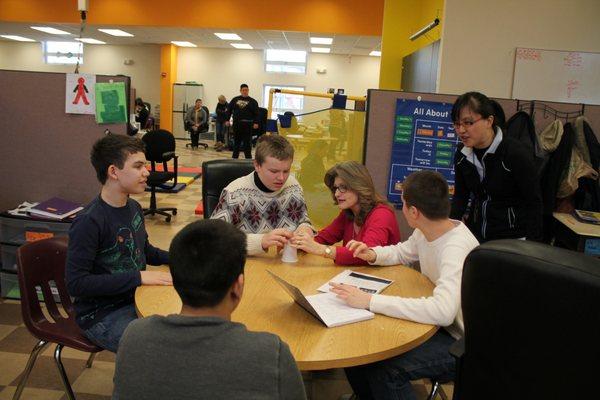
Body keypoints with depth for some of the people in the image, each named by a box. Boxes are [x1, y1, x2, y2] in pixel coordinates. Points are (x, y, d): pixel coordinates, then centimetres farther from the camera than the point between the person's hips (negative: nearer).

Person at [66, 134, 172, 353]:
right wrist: (138, 277, -25)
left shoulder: (134, 208, 3)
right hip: (101, 316, -7)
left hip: (136, 299, 7)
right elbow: (76, 283, -23)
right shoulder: (89, 222, -21)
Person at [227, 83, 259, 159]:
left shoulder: (252, 101, 2)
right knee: (236, 141, 11)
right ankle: (234, 157, 21)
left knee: (247, 142, -1)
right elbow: (229, 110, 11)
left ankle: (248, 158, 6)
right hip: (236, 123, 2)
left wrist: (256, 123, -12)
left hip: (247, 124, -2)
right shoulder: (235, 100, 8)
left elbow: (256, 113, -2)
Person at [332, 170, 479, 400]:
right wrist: (373, 255, -4)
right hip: (438, 322, 8)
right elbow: (401, 253, 18)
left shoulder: (456, 248, -29)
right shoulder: (425, 233, -3)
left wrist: (370, 301, -39)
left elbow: (443, 311, -42)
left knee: (384, 369, -27)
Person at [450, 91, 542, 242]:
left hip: (511, 239, -5)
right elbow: (460, 196, 6)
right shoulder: (462, 153, -2)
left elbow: (534, 203, -12)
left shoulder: (515, 153, -18)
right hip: (474, 233, 5)